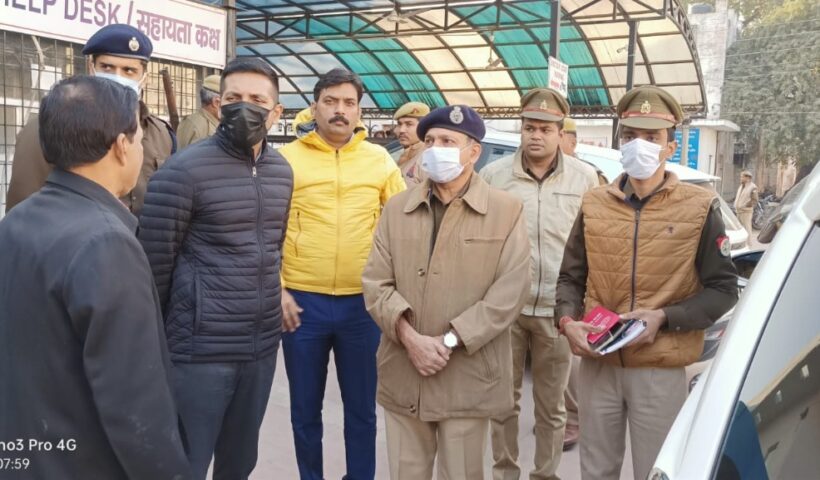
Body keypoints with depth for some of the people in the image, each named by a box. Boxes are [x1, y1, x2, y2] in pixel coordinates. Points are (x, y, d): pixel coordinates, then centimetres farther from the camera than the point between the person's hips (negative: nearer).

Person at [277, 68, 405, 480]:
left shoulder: (380, 160, 4)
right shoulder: (287, 158, 0)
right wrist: (277, 290, -7)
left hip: (363, 302, 1)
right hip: (302, 301, -1)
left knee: (362, 408, 14)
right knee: (305, 410, 14)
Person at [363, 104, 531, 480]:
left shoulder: (507, 211, -1)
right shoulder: (397, 208, 8)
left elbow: (510, 292, -9)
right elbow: (375, 282, 2)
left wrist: (450, 340, -15)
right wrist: (410, 337, -13)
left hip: (468, 379, -2)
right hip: (402, 377, 3)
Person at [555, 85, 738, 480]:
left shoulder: (699, 207, -4)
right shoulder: (595, 204, 4)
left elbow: (722, 289, -2)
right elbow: (571, 278, 10)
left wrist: (664, 318, -15)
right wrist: (567, 320, -9)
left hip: (660, 370, -2)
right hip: (597, 364, 3)